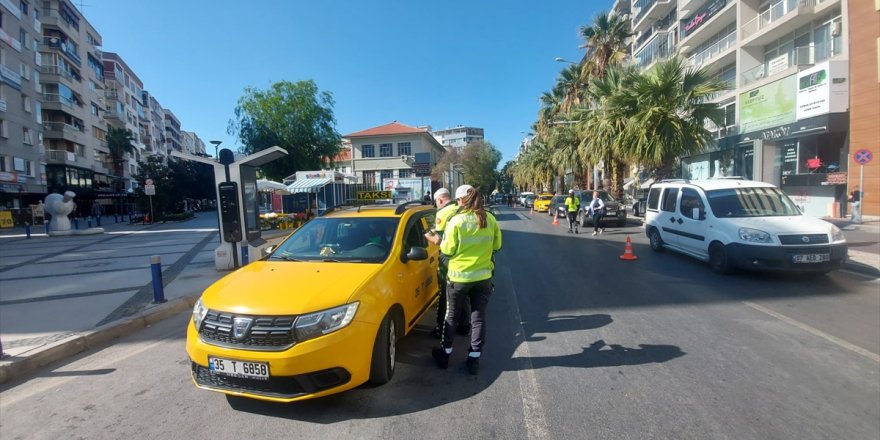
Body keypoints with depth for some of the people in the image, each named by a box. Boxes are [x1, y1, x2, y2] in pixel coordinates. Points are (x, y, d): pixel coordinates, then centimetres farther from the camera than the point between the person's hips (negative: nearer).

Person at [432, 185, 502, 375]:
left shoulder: (456, 221, -15)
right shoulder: (490, 219, -3)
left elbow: (449, 250, -11)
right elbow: (497, 245, 7)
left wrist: (442, 243, 9)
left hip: (459, 276, -3)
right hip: (483, 276, 3)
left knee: (451, 314, 16)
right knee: (478, 316, 12)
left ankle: (445, 352, 28)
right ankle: (474, 358, 16)